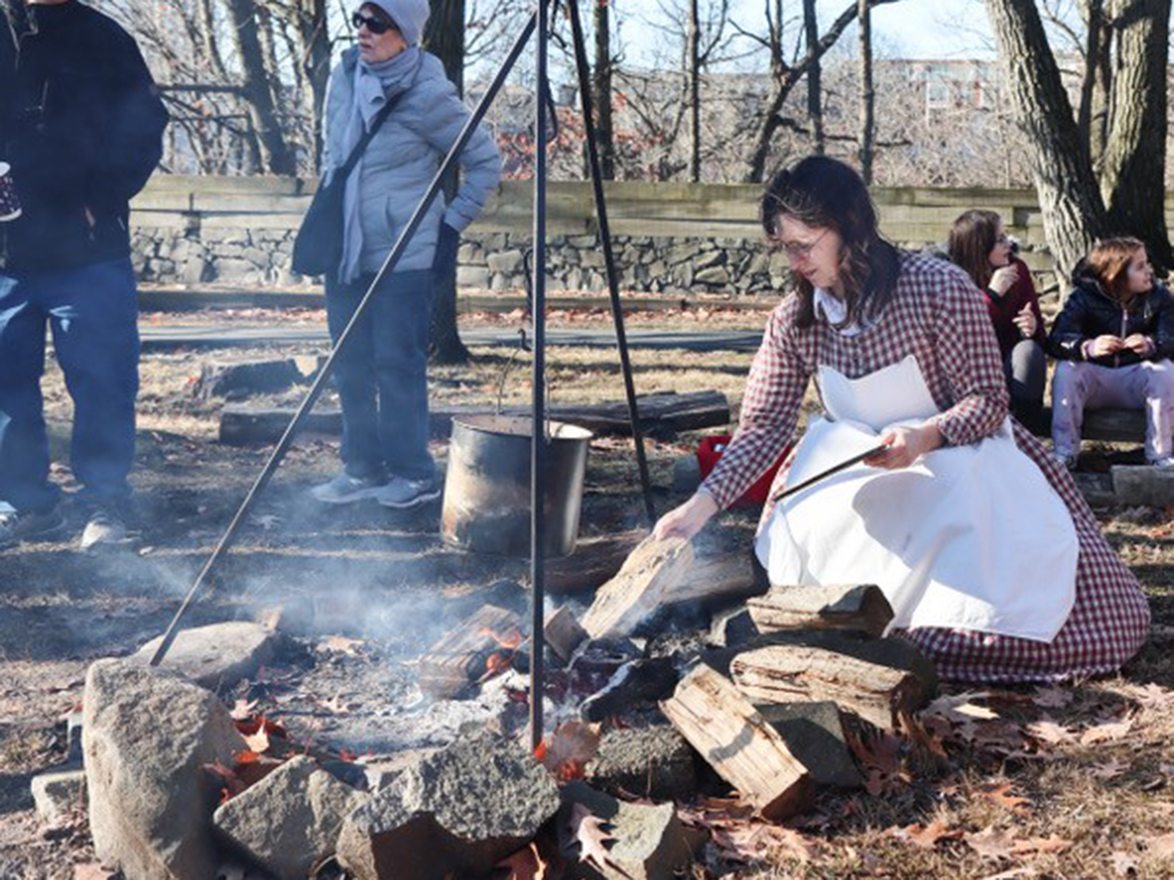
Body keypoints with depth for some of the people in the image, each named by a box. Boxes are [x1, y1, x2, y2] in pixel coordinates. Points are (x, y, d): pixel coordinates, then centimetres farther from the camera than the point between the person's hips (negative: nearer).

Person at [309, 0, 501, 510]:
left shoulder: (427, 95, -13)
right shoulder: (344, 78, 6)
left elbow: (485, 164, -4)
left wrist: (452, 224, -6)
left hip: (403, 255, -7)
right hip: (345, 251, 7)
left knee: (397, 363, -4)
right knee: (351, 363, 10)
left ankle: (414, 475, 8)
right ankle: (363, 470, 20)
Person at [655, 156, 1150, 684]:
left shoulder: (938, 290, -20)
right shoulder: (792, 323, -8)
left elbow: (987, 400, -15)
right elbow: (762, 427, -9)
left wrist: (924, 438, -35)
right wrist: (702, 506, -21)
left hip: (955, 455, -3)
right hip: (855, 466, 3)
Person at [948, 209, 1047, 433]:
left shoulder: (1017, 269, 0)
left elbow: (1040, 335, 4)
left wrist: (1033, 328, -21)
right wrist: (992, 295, -27)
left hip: (1014, 367, 3)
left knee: (1028, 349, -29)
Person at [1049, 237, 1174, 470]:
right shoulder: (1083, 298, -13)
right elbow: (1057, 340, -26)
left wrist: (1150, 345, -44)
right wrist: (1088, 347, -49)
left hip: (1135, 377, 1)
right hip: (1093, 377, -1)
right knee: (1065, 370, -30)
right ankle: (1064, 452, -21)